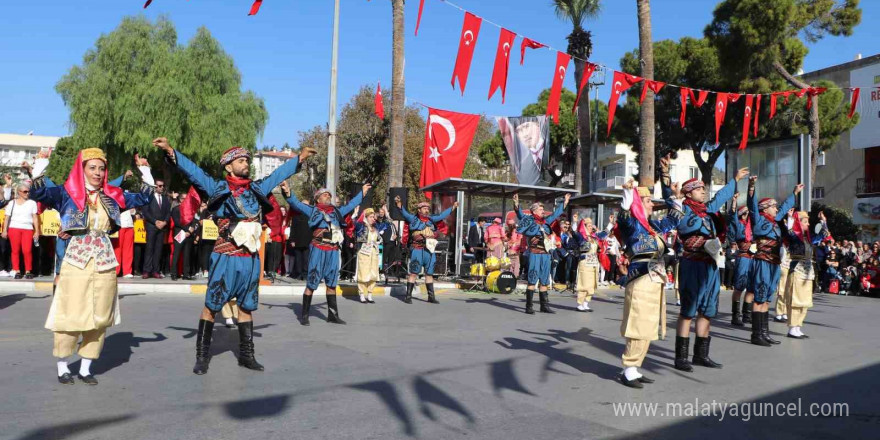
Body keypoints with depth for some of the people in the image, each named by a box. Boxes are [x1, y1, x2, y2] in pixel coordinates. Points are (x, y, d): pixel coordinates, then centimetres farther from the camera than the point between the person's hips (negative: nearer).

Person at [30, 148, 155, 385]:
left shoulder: (112, 195, 10)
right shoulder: (67, 193, -1)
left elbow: (142, 198, 15)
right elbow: (38, 194, -15)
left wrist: (147, 178, 3)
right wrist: (38, 173, -28)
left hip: (105, 263, 4)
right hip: (76, 262, -4)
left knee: (100, 317, 8)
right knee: (71, 316, 0)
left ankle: (85, 367, 20)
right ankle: (62, 367, 17)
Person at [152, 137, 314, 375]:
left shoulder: (257, 188, 11)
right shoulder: (218, 188, -2)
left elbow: (279, 173, 23)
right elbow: (192, 169, -9)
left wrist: (300, 157, 32)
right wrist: (170, 151, -22)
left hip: (251, 259, 5)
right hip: (225, 258, -5)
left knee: (246, 306, 13)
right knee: (211, 306, 0)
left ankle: (246, 354, 23)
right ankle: (202, 355, 11)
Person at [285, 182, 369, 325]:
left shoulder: (337, 211, 18)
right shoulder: (313, 210, 5)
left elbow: (351, 204, 31)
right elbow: (296, 203, -5)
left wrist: (362, 192, 38)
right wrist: (288, 193, -22)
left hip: (333, 251, 5)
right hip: (318, 249, -5)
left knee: (331, 283, 11)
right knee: (311, 283, -4)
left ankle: (332, 314, 19)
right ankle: (304, 315, 3)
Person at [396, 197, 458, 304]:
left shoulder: (431, 219, 17)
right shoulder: (413, 219, 2)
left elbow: (442, 215, 27)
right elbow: (405, 213, -13)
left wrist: (452, 207, 32)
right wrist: (400, 205, -32)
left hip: (429, 250, 6)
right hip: (417, 250, -5)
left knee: (429, 274, 11)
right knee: (413, 273, -5)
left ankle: (431, 296, 18)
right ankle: (408, 296, 0)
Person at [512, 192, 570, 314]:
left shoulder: (546, 221, 16)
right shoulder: (529, 220, -1)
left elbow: (556, 213, 29)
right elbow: (520, 214, -16)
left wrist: (565, 202, 37)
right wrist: (516, 204, -33)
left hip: (546, 254, 7)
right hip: (535, 253, -7)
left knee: (544, 281, 11)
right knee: (532, 280, -8)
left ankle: (544, 306, 18)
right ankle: (529, 306, -6)